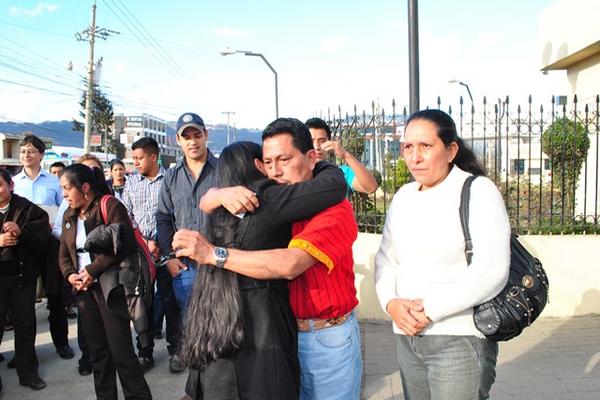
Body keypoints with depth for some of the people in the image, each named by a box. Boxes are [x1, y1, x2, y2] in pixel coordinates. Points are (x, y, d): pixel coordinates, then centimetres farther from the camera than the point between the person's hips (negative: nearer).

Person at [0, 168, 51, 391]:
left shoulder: (26, 208, 0)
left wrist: (21, 230, -25)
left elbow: (43, 230, -8)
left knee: (25, 325, 12)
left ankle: (27, 372, 28)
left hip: (22, 276, 0)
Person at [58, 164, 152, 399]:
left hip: (110, 288, -7)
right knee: (97, 351, 14)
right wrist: (70, 275, -2)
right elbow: (64, 253, 18)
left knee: (121, 351, -4)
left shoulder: (110, 206, -9)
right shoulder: (69, 215, 14)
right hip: (85, 290, 7)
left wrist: (92, 270, -16)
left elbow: (123, 244, -20)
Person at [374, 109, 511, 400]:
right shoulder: (403, 197, 8)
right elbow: (386, 258, 10)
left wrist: (430, 310, -17)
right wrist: (390, 303, -8)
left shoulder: (478, 191, -9)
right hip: (407, 336, 5)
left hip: (460, 339, -5)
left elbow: (491, 272, -17)